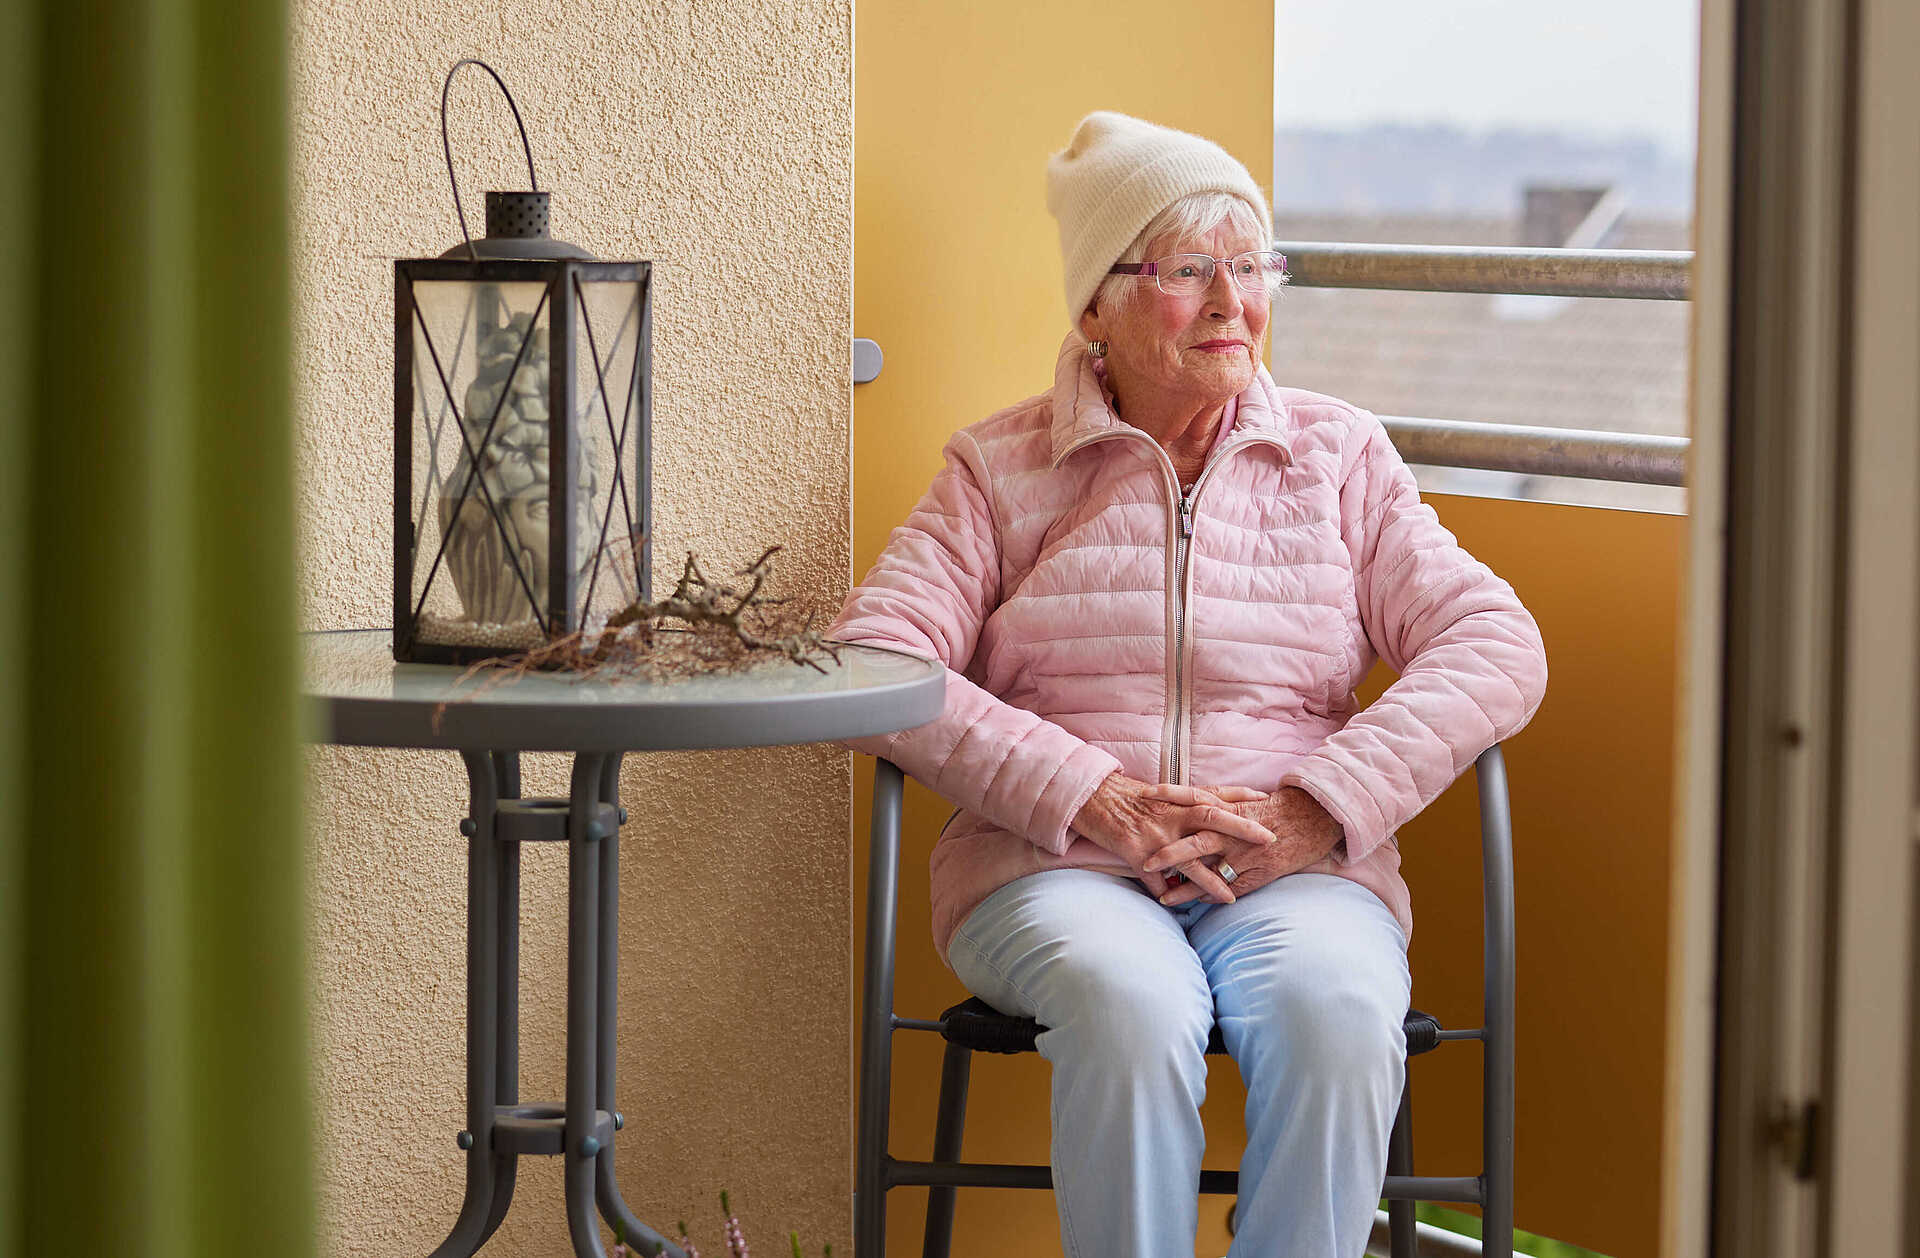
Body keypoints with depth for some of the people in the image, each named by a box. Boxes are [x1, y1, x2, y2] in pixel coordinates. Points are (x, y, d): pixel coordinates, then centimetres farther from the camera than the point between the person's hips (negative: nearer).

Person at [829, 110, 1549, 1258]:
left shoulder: (1340, 456, 16)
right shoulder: (1003, 470, 11)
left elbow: (1495, 645, 5)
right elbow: (870, 663, -2)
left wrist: (1323, 804, -11)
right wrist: (1094, 797, -14)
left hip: (1295, 873, 1)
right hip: (1054, 869, -1)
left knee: (1339, 1011, -34)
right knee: (1134, 1006, -36)